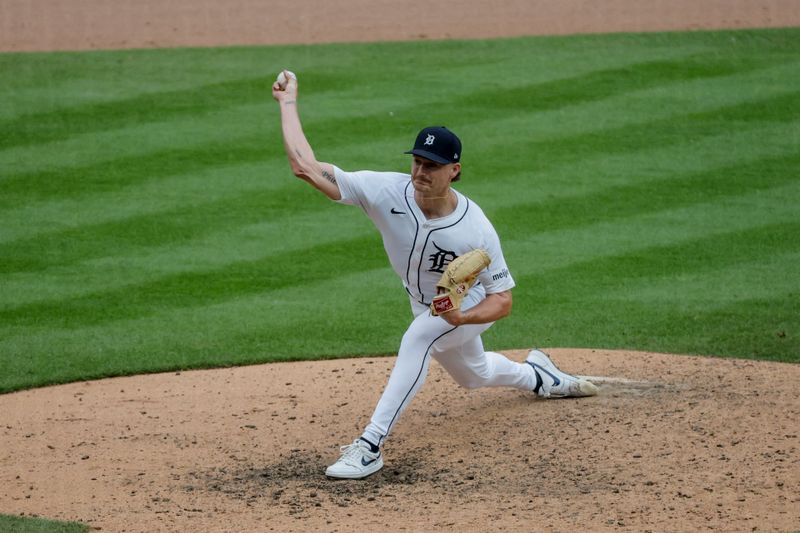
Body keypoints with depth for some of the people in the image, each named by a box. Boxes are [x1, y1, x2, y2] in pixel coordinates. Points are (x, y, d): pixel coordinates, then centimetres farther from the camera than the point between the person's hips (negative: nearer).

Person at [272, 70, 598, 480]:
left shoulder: (476, 230, -37)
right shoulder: (388, 192, -32)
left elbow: (502, 300, -27)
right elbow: (305, 166, -35)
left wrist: (461, 317, -46)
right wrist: (288, 102, -33)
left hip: (471, 304, -5)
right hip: (426, 307, 5)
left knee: (417, 338, -35)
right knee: (474, 375, 28)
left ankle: (370, 446, -34)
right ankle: (536, 375, 62)